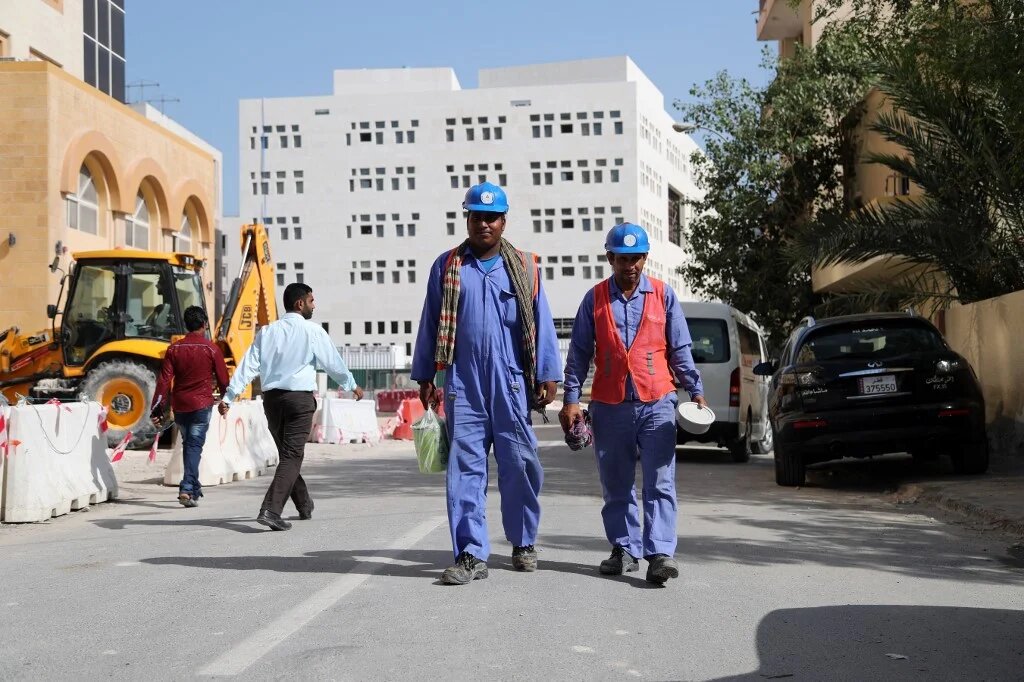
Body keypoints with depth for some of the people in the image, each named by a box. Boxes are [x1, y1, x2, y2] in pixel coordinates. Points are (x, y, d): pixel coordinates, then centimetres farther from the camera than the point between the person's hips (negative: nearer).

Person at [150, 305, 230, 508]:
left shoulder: (174, 348, 2)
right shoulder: (211, 349, -5)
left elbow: (164, 380, -2)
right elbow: (223, 379, 1)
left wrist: (157, 409, -1)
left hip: (179, 405, 3)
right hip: (201, 405, -3)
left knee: (188, 444, 18)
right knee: (195, 446, -3)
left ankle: (193, 486, 28)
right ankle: (187, 489, -15)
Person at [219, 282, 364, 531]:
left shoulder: (267, 331, 9)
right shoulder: (312, 330, -4)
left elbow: (249, 365, 2)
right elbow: (333, 361, 3)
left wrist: (229, 396, 2)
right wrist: (353, 386, 18)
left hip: (271, 398, 5)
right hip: (300, 398, -5)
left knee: (287, 454, 19)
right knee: (292, 456, -6)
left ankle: (304, 505, 33)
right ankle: (271, 510, -21)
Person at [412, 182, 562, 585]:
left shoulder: (524, 268, 7)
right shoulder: (447, 267, 10)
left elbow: (541, 323, 5)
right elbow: (430, 323, 12)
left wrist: (548, 377, -1)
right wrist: (424, 376, 9)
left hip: (511, 384, 0)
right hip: (463, 385, 1)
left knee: (520, 464, 3)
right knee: (464, 466, -2)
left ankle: (523, 544, 20)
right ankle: (471, 555, 2)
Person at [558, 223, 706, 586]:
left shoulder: (663, 294, 5)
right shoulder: (595, 299, 6)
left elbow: (680, 349, 7)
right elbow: (579, 353, 6)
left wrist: (696, 392, 0)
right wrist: (571, 399, 0)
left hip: (656, 404, -1)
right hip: (610, 406, 1)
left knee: (660, 483, -8)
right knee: (616, 486, 8)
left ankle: (660, 554, -11)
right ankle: (625, 549, 19)